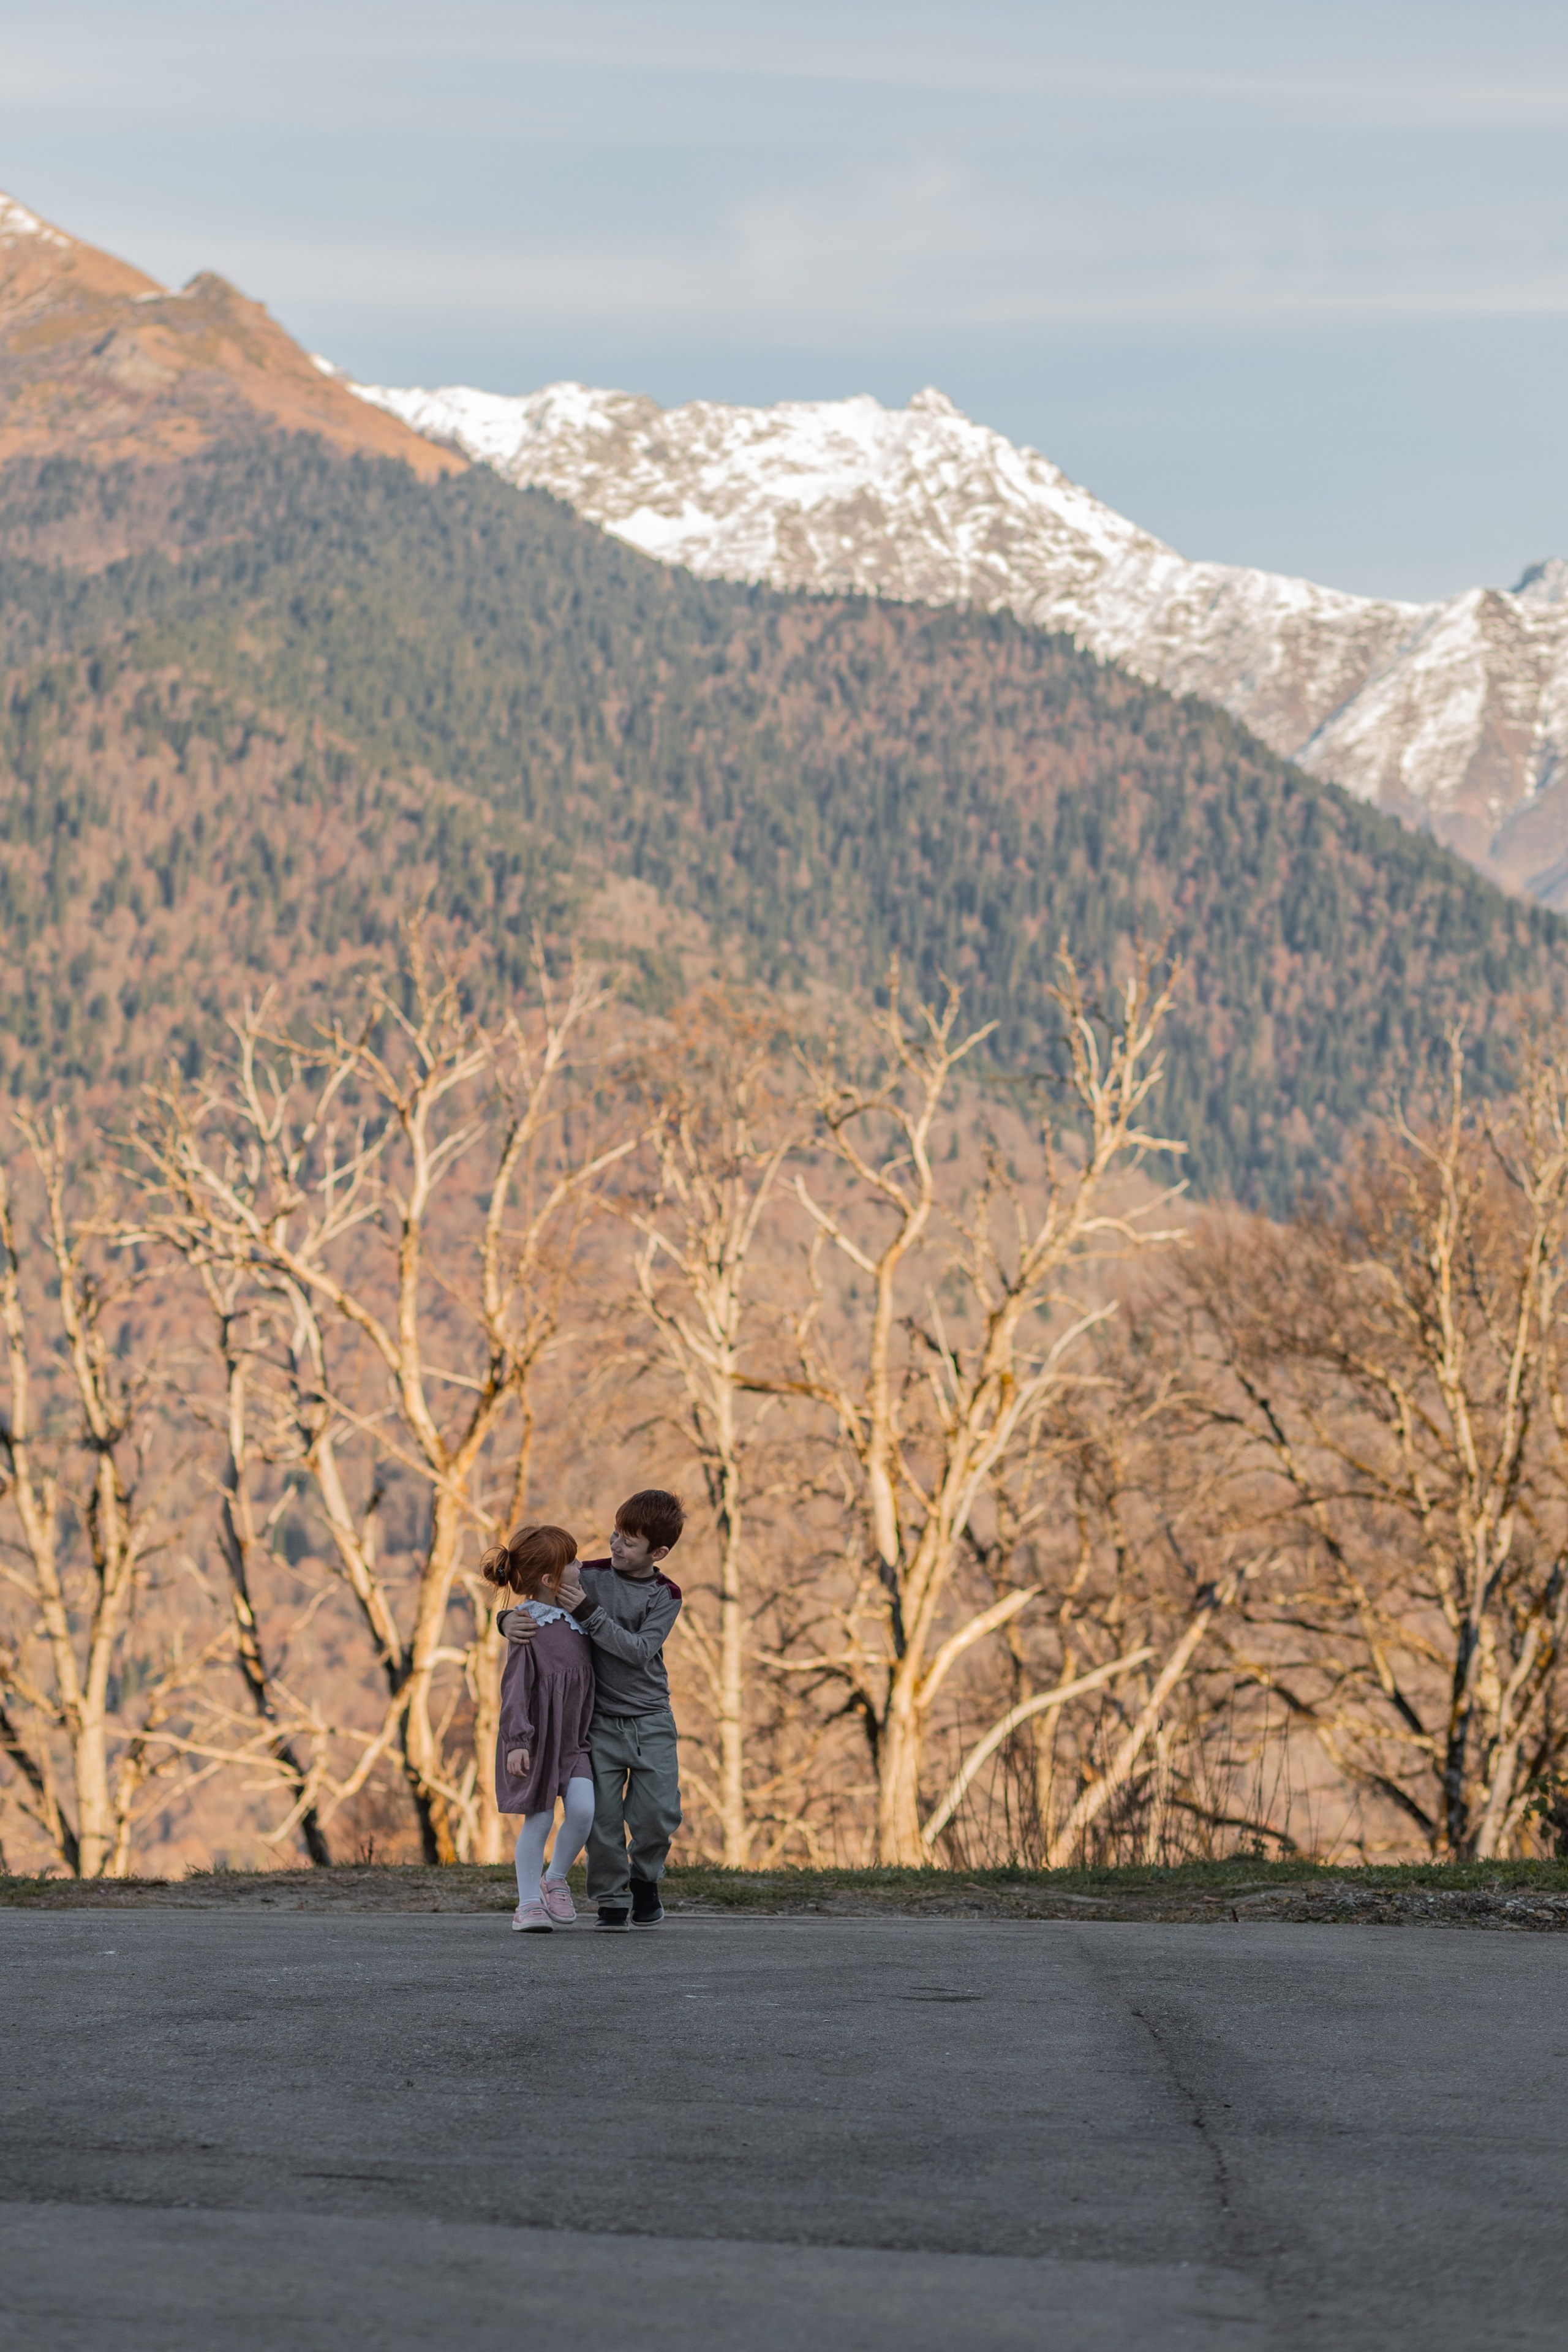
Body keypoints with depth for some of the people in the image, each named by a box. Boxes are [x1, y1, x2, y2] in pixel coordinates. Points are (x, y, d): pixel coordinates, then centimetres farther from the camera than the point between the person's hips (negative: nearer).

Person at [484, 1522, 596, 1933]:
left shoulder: (577, 1621, 7)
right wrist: (517, 1740, -20)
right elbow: (516, 1686, -16)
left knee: (582, 1809, -11)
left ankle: (555, 1880, 11)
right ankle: (529, 1903, 9)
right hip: (536, 1739, -5)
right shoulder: (526, 1625, -13)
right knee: (538, 1819, -3)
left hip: (573, 1739, 5)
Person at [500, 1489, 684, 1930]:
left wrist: (587, 1611, -23)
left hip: (651, 1720, 0)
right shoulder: (589, 1577, -1)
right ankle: (611, 1898, 10)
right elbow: (536, 1609, 4)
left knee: (659, 1813, -4)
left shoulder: (666, 1596, -2)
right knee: (602, 1814, -6)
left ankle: (644, 1877, 24)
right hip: (600, 1719, 0)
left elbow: (638, 1650, -16)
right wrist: (509, 1619, -20)